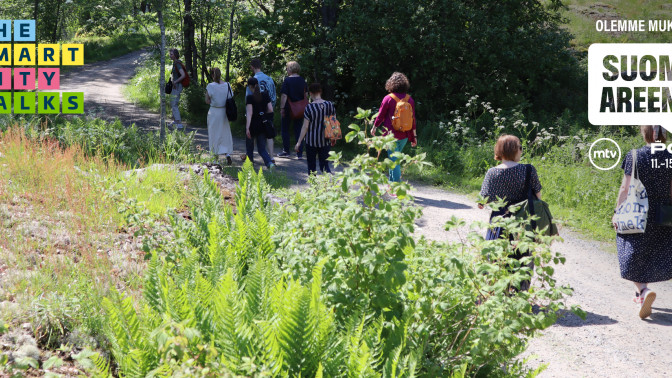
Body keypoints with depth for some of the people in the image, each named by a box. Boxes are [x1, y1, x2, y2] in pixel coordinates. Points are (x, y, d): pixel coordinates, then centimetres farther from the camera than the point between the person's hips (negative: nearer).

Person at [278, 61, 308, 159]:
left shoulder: (287, 80, -11)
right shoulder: (302, 80, 4)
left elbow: (284, 95, -15)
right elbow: (306, 95, 9)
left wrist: (282, 108, -11)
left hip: (289, 108, -4)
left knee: (285, 129, 10)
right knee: (299, 131, 7)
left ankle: (286, 151, 13)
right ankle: (300, 153, 4)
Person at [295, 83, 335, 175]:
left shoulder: (309, 107, -15)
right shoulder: (330, 105, -2)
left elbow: (305, 127, -13)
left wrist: (299, 142, -6)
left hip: (311, 141, -3)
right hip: (325, 141, 3)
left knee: (311, 166, 10)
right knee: (324, 165, 8)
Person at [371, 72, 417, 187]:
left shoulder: (388, 98, -10)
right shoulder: (410, 99, 3)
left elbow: (381, 115, -2)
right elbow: (413, 119, 7)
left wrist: (374, 128, 16)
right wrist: (414, 136, 14)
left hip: (391, 134, -5)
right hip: (404, 135, 5)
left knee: (394, 160, -4)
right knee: (394, 159, 21)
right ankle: (391, 183, 27)